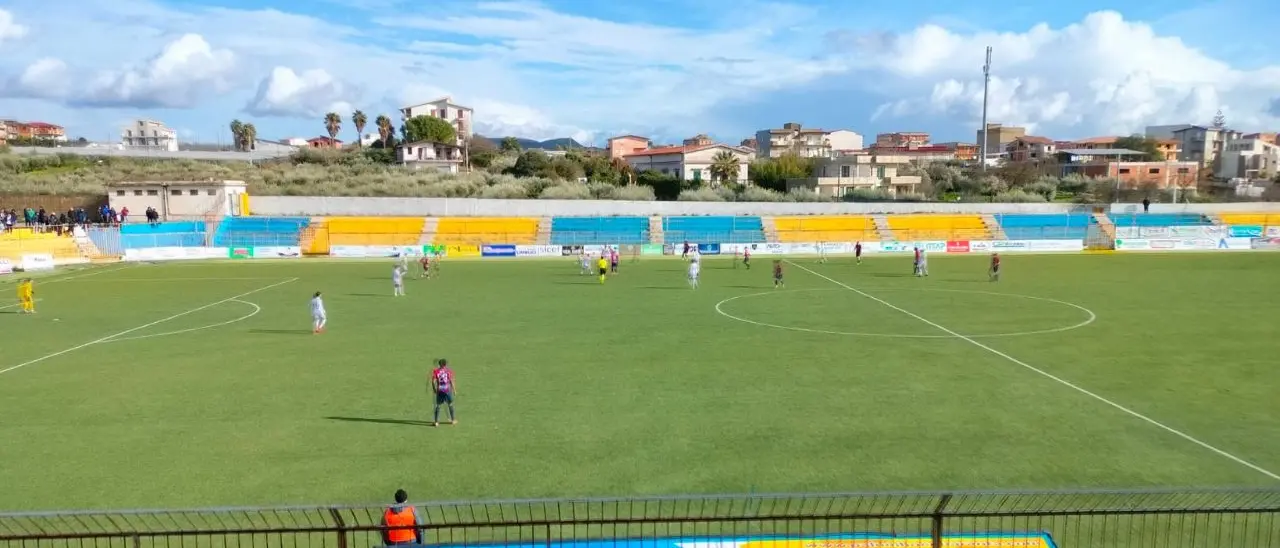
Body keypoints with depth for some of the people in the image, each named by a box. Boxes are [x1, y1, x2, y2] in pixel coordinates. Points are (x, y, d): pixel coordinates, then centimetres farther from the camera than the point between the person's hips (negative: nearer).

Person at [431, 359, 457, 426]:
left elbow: (433, 381, -5)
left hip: (439, 390, 0)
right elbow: (451, 381, -5)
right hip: (447, 390, 0)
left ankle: (436, 422, 1)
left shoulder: (435, 371, -1)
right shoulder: (449, 371, -3)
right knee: (450, 405, 13)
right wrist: (454, 390, 2)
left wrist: (434, 389, 9)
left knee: (438, 406, 6)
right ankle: (453, 420, 23)